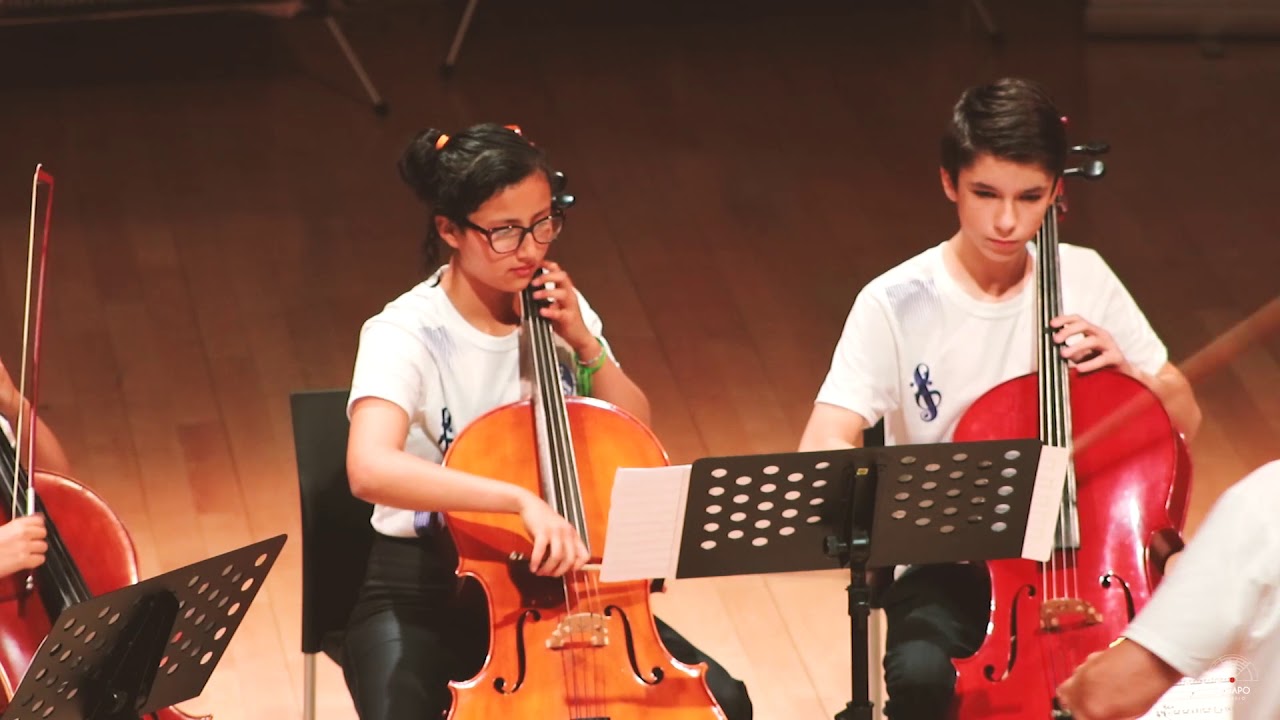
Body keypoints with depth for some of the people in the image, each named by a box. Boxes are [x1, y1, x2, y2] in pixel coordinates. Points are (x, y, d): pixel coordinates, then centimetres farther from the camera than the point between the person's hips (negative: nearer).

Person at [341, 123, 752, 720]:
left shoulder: (558, 310, 2)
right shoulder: (405, 335, -17)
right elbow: (371, 469, -36)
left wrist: (585, 346, -9)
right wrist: (520, 498, -45)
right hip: (426, 596, -5)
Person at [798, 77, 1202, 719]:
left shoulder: (1084, 278, 2)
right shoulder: (895, 305, -8)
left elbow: (1184, 417, 12)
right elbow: (824, 450, -17)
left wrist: (1124, 368, -9)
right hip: (948, 568, -2)